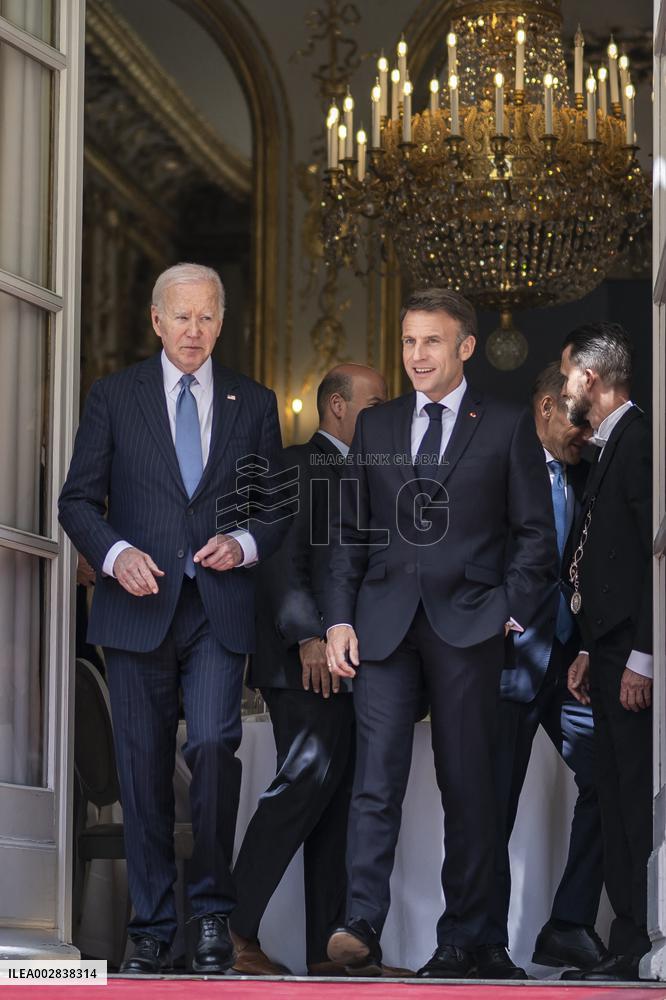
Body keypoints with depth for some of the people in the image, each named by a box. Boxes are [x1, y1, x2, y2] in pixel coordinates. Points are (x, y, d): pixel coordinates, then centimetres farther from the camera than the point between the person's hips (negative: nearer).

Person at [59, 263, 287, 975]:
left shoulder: (254, 404, 12)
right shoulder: (114, 397, 8)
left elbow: (278, 506, 15)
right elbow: (78, 500, 6)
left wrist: (245, 543, -6)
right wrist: (115, 553, -12)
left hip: (219, 611, 0)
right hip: (138, 608, 0)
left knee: (213, 744, -17)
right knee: (143, 769, 3)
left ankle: (212, 912, -1)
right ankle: (151, 930, 11)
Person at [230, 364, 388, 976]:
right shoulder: (297, 466, -2)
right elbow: (283, 557, -13)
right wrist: (309, 636, -22)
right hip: (307, 663, -9)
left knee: (339, 800, 4)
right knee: (308, 780, -18)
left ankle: (327, 949, 3)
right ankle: (236, 929, -14)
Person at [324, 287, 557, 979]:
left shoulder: (507, 427, 5)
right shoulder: (375, 426, 13)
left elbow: (535, 533, 5)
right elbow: (351, 531, 13)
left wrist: (510, 610, -6)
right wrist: (339, 618, 3)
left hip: (468, 627, -2)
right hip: (385, 627, 2)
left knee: (468, 786, 3)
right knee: (376, 779, -10)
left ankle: (462, 941, 10)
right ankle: (361, 928, -18)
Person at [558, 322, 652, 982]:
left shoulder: (638, 441, -12)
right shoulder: (610, 447, 18)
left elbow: (653, 556, -18)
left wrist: (639, 659, -20)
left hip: (633, 657, -10)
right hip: (611, 654, 10)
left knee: (637, 809, -9)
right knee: (616, 805, 10)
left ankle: (640, 954, -7)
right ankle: (626, 953, 15)